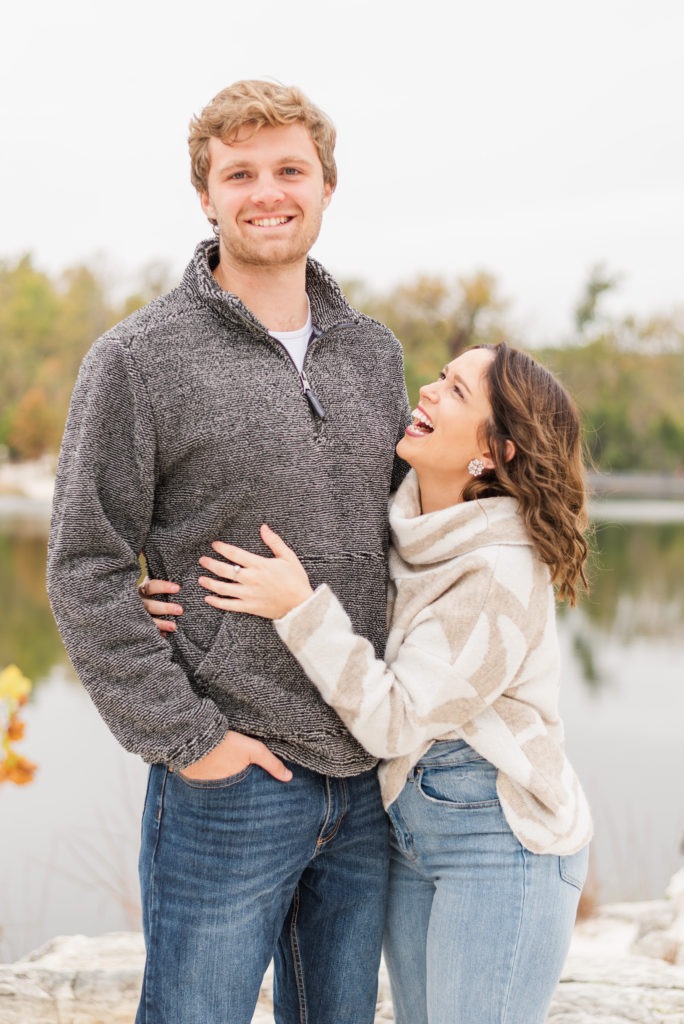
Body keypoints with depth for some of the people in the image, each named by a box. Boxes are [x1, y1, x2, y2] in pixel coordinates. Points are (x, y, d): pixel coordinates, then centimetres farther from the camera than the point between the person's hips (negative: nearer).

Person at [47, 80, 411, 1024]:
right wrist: (183, 735, -13)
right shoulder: (138, 360, -7)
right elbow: (85, 571, -8)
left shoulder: (373, 351, 9)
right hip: (229, 776, -5)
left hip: (367, 774, 5)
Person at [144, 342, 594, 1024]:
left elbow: (393, 719, -22)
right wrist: (195, 610, -6)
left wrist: (301, 609, -25)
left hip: (501, 843, -8)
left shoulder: (502, 572, -22)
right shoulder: (400, 527, 1)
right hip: (405, 827, 8)